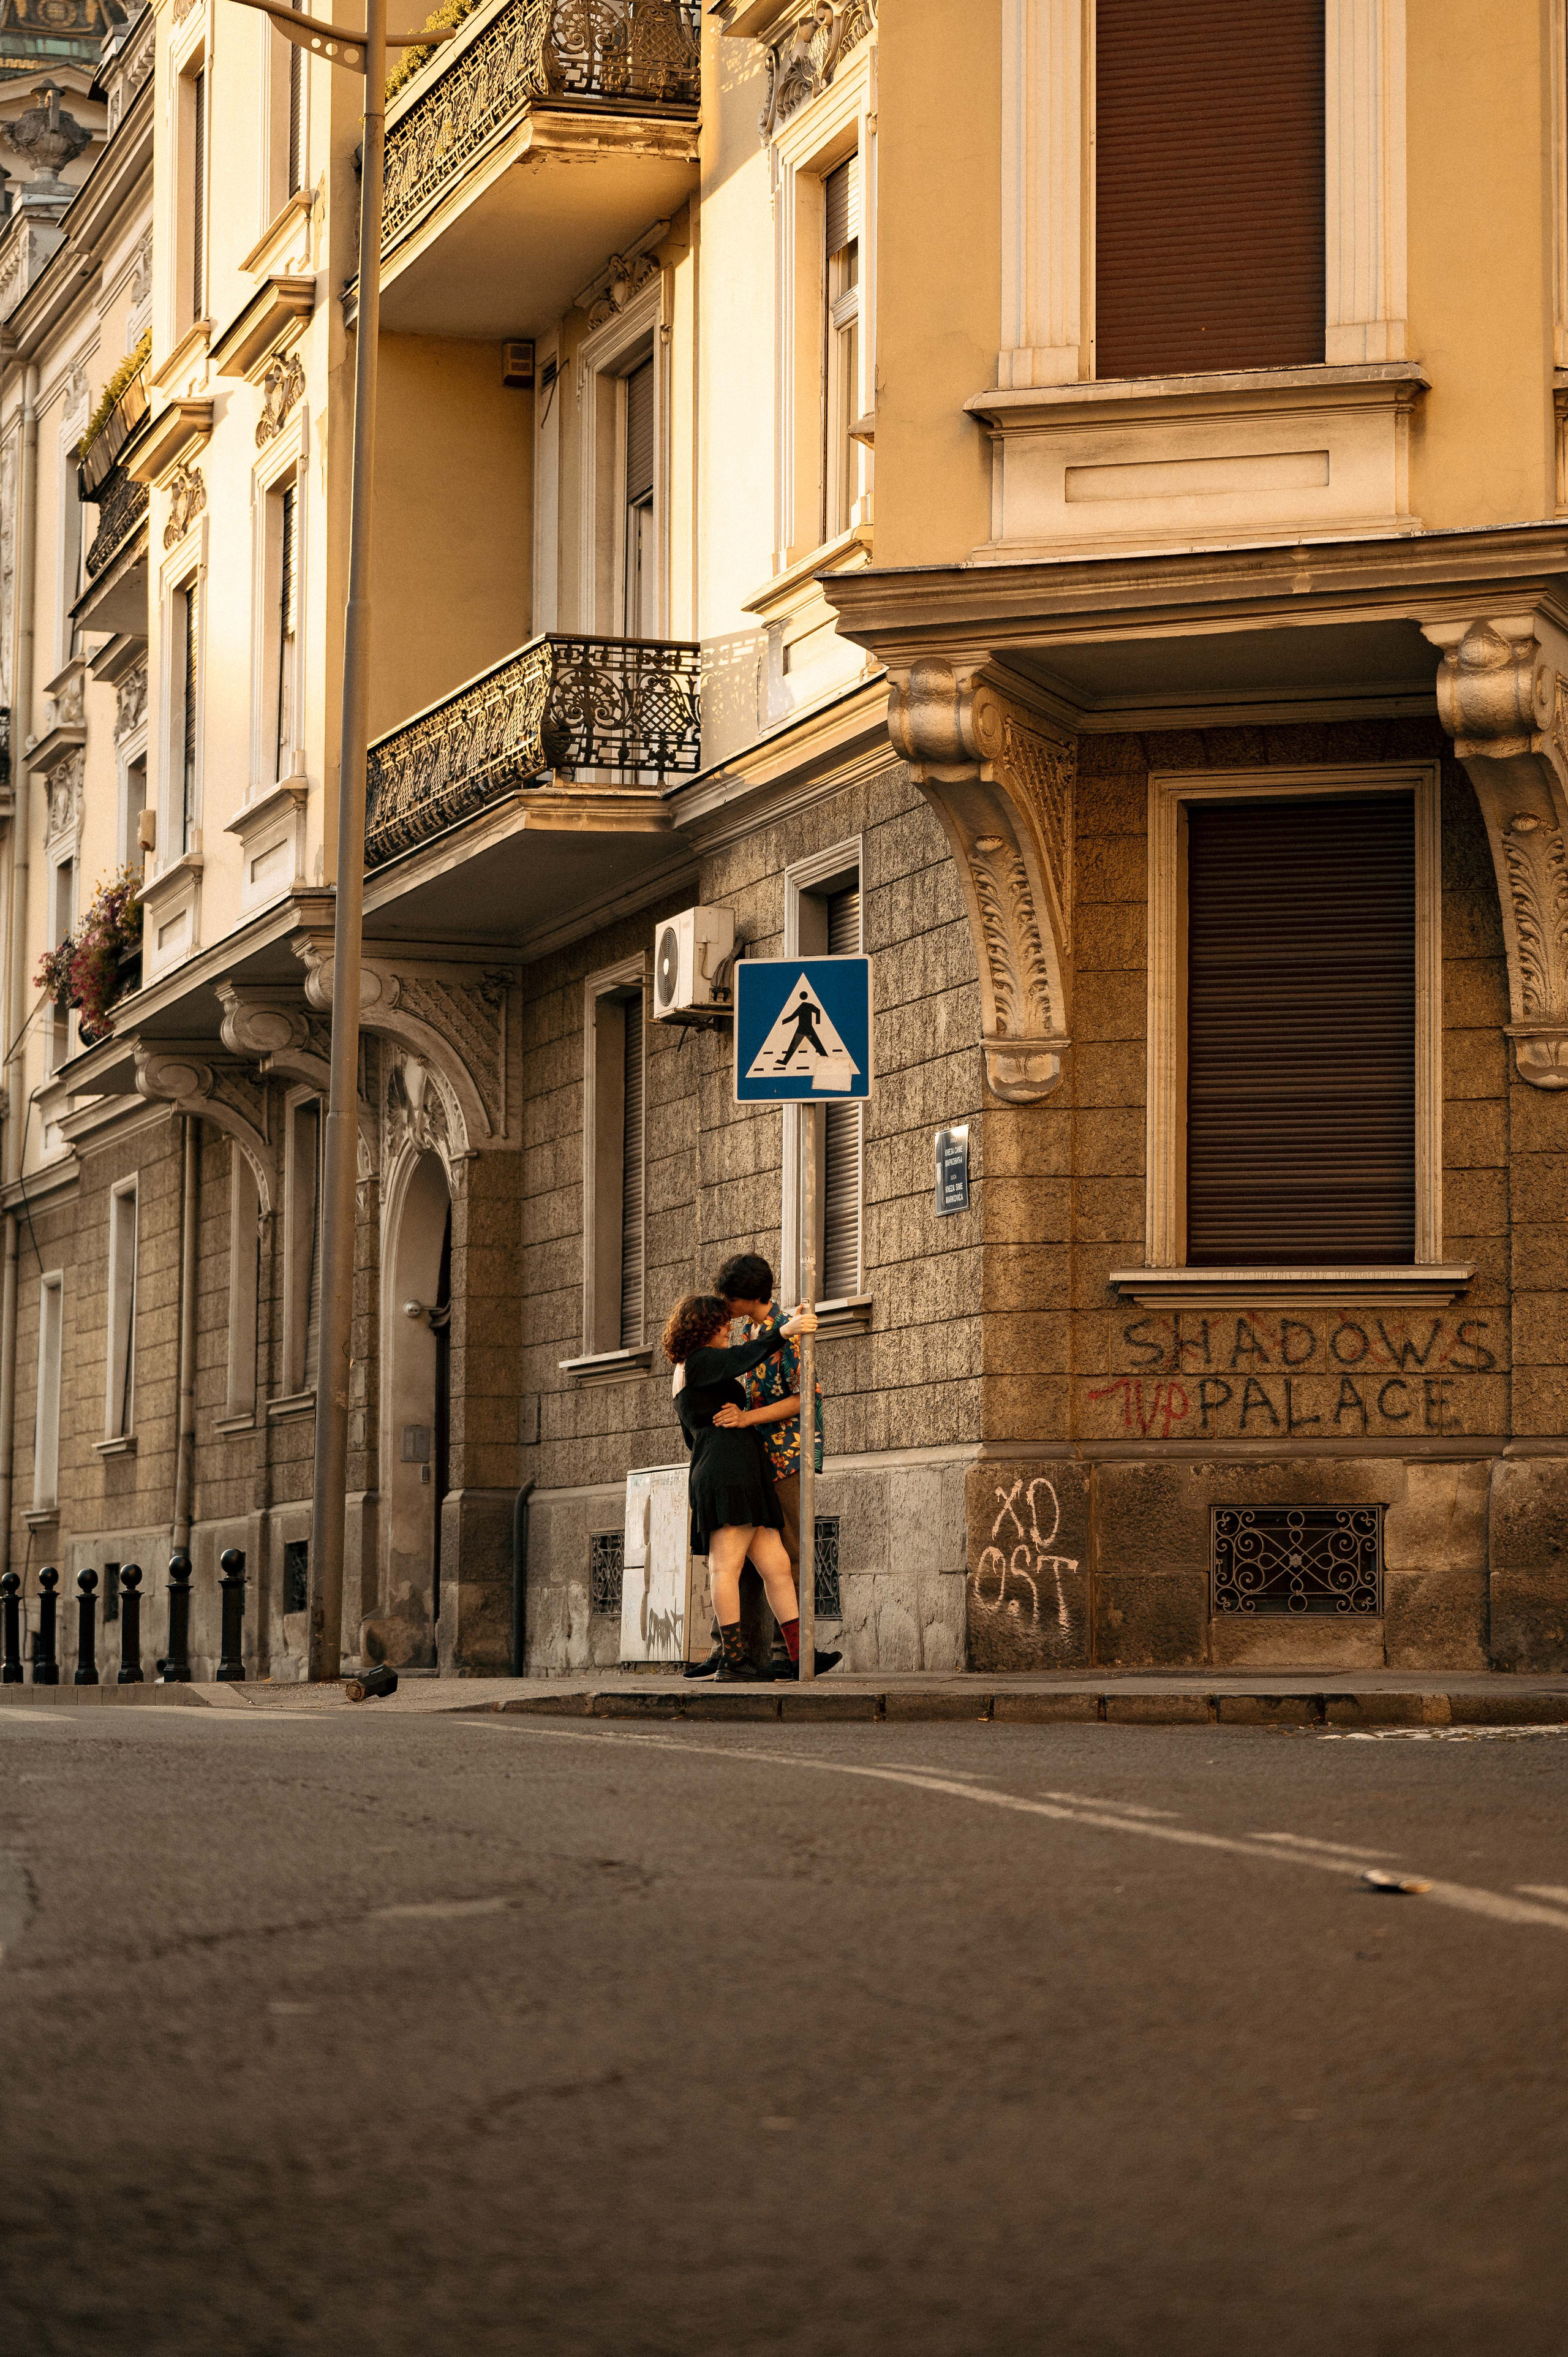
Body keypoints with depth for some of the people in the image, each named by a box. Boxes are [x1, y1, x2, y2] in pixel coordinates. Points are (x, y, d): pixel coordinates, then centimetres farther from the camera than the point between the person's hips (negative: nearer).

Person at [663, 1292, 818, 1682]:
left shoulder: (683, 1374, 30)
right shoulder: (701, 1361, 0)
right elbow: (743, 1358, -21)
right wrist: (784, 1331, -32)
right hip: (730, 1464, -10)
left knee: (776, 1565, 1)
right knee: (727, 1562, -14)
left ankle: (801, 1654, -6)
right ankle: (733, 1658, -20)